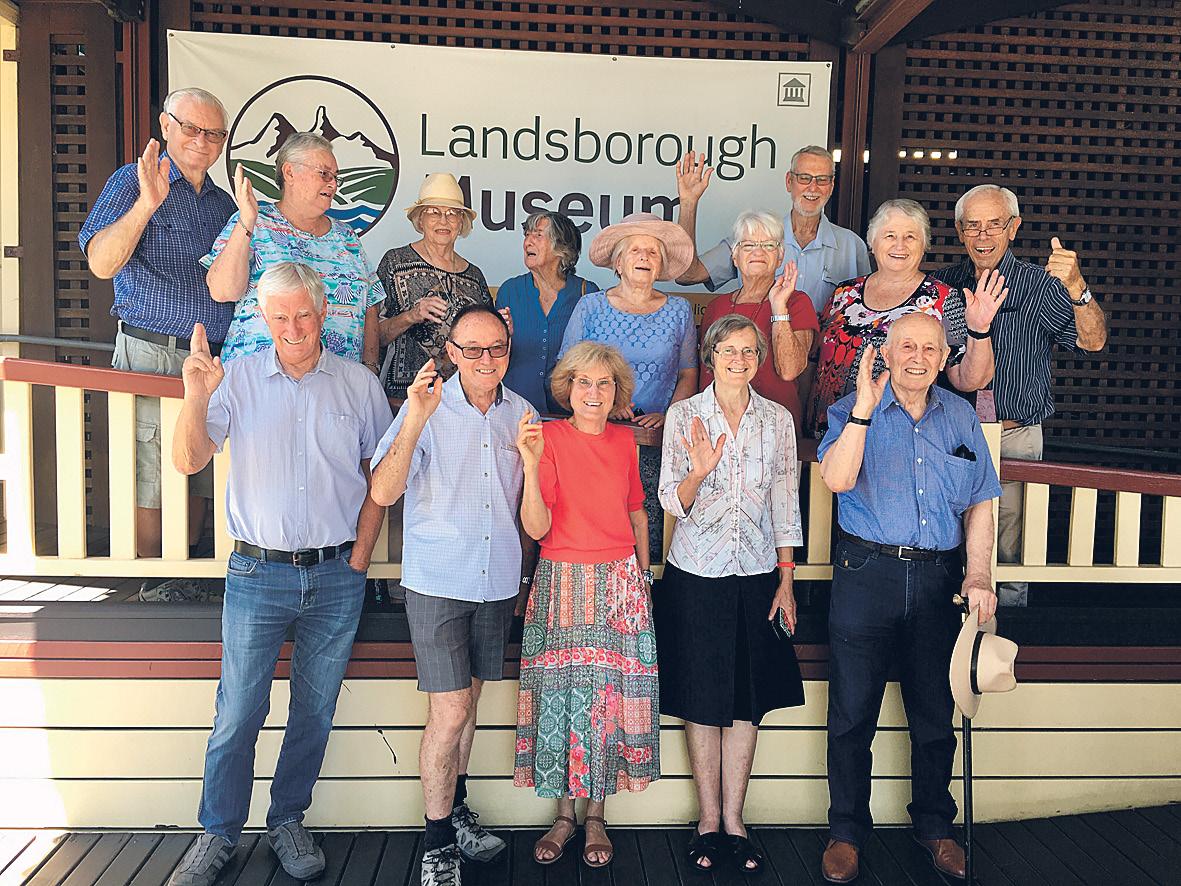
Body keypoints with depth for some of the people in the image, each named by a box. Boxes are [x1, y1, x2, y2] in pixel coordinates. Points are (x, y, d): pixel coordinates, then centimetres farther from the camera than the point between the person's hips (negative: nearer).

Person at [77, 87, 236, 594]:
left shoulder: (222, 203, 18)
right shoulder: (132, 182, 0)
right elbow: (102, 263, -15)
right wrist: (146, 204, -27)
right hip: (153, 356, -6)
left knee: (199, 481, 10)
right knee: (150, 483, -1)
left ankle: (185, 579, 22)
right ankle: (153, 588, 11)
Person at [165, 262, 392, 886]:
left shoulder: (359, 384, 2)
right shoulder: (237, 379, 1)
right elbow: (189, 462, -7)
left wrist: (357, 560, 0)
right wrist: (194, 397, -25)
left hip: (336, 577, 1)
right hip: (257, 573, -1)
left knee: (315, 711, 12)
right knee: (238, 712, 5)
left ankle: (288, 822, 31)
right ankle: (218, 834, 24)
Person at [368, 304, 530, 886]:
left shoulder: (521, 413, 3)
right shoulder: (427, 408, -10)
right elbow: (383, 493, -21)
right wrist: (414, 421, -30)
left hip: (498, 581, 4)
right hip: (437, 581, -4)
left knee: (468, 700, 17)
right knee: (449, 711, -4)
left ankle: (455, 806, 36)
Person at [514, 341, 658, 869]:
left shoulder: (624, 441, 7)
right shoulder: (549, 437, -6)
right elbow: (536, 527, -13)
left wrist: (643, 576, 17)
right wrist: (531, 465, -24)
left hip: (621, 582, 3)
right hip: (563, 583, -3)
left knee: (609, 695, 5)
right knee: (562, 693, 2)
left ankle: (596, 816, 20)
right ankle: (564, 815, 21)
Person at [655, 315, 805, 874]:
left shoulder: (778, 419, 4)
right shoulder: (684, 415, -2)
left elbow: (785, 501, 6)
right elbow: (672, 502, -5)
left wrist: (786, 580, 3)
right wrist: (698, 472, -26)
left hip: (757, 574, 2)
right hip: (697, 574, -2)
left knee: (748, 699, 8)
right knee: (702, 698, 5)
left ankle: (733, 820, 21)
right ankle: (708, 822, 20)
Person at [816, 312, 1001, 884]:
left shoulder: (961, 416, 9)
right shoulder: (854, 409, -1)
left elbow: (979, 504, 10)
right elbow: (837, 479, -18)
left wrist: (979, 575, -1)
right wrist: (864, 410, -25)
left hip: (938, 578, 3)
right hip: (867, 573, -3)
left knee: (936, 712, 14)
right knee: (852, 713, 5)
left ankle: (934, 825, 34)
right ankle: (847, 831, 22)